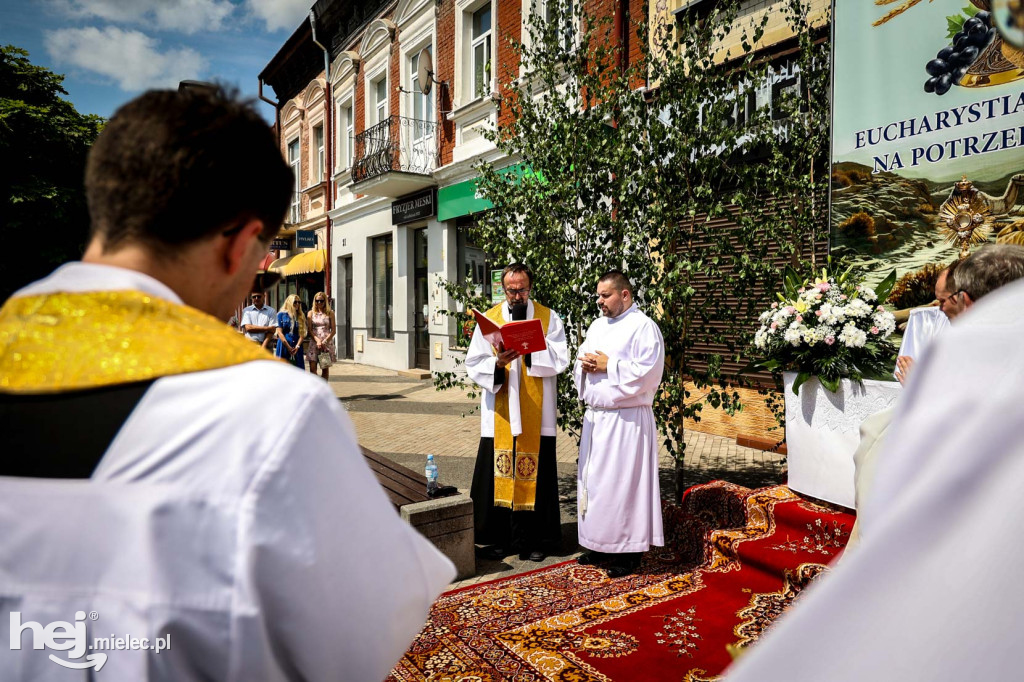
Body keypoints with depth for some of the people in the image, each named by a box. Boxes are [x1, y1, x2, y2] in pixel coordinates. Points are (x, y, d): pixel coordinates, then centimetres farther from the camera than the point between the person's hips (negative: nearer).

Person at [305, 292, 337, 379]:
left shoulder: (330, 313, 4)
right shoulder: (311, 313, 8)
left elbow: (333, 330, 0)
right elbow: (309, 329, 4)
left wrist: (324, 341, -12)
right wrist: (318, 340, -11)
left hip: (327, 342, -1)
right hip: (314, 342, 1)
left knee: (325, 368, 3)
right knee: (312, 368, -8)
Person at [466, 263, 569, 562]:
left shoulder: (549, 318, 4)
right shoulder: (489, 319, 7)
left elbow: (560, 360, -6)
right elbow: (473, 364, 1)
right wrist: (498, 363, -19)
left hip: (536, 415, -1)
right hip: (499, 414, 1)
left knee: (534, 474, 3)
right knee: (498, 473, 4)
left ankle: (534, 540, 18)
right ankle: (499, 538, 19)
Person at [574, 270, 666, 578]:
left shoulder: (644, 327, -8)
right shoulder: (597, 325, 16)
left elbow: (648, 372, -18)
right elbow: (581, 360, 21)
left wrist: (608, 365, -16)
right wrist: (585, 364, -2)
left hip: (627, 419, -8)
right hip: (595, 416, 8)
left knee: (624, 483, -3)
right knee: (594, 480, 12)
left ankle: (630, 549, 11)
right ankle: (600, 544, 25)